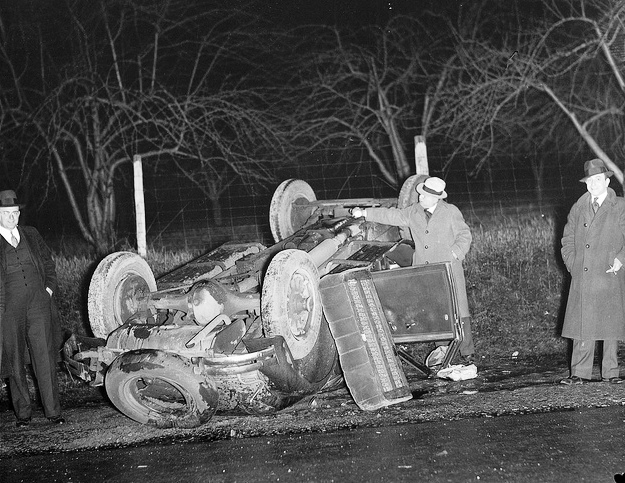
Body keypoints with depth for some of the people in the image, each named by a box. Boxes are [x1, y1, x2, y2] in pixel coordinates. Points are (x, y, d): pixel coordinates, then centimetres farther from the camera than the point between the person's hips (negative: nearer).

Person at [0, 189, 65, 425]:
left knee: (45, 356, -2)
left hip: (38, 302, 2)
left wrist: (50, 287, 10)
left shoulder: (31, 234, 13)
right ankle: (23, 412, 14)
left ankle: (53, 411, 2)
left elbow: (48, 261, 22)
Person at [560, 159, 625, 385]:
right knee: (582, 324, 1)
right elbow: (567, 239, 16)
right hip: (582, 278, 3)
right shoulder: (578, 209, 14)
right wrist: (572, 265, 4)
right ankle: (580, 373, 6)